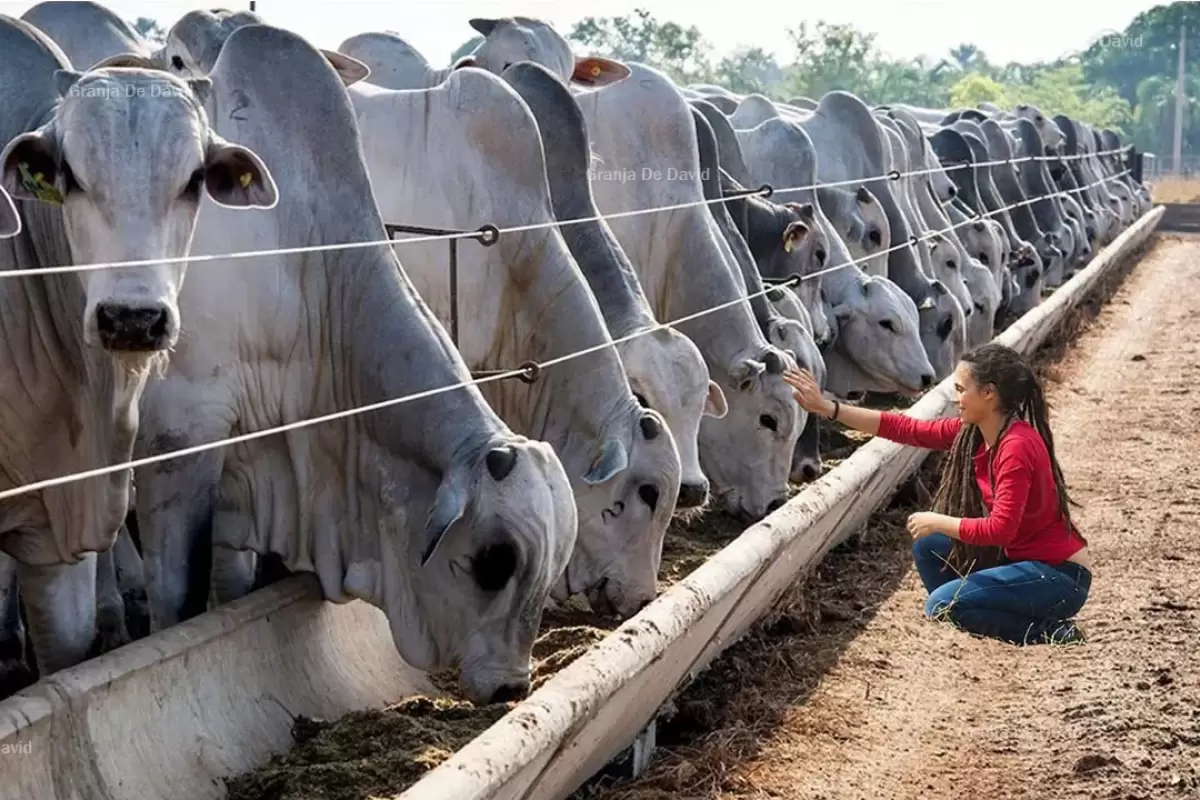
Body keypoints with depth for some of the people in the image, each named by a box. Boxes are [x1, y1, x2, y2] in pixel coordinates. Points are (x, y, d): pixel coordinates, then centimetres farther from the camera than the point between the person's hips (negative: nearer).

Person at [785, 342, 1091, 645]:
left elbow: (1000, 529, -29)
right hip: (1020, 556, 9)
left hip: (1060, 576, -9)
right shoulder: (972, 430, 0)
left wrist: (936, 522, -16)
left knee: (941, 604, -16)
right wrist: (829, 408, -1)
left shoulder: (1017, 446, -24)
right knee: (929, 545, 6)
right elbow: (907, 429, 1)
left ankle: (1048, 631, -5)